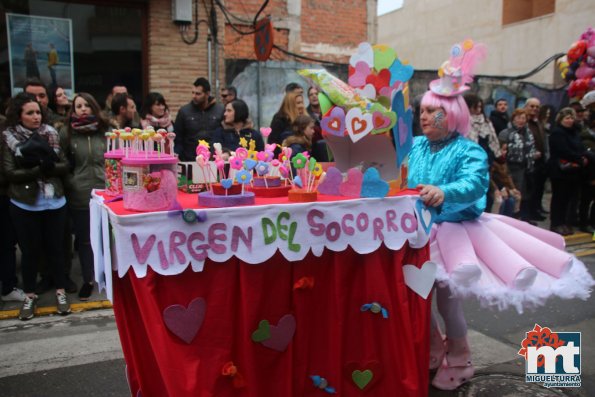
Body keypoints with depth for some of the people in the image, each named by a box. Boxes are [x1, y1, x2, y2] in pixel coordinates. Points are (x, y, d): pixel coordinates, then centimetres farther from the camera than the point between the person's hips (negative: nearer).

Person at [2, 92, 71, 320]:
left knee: (55, 247, 11)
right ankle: (30, 295, 25)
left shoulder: (51, 134, 3)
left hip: (54, 202, 2)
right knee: (30, 250, 9)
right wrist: (39, 170, -19)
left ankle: (60, 291, 24)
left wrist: (49, 167, -18)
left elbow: (65, 166, 2)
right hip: (25, 205, -2)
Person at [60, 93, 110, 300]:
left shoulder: (105, 130, 4)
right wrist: (70, 182, -4)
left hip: (105, 193, 0)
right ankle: (87, 280, 26)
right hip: (79, 196, 0)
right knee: (84, 239, 11)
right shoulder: (67, 132, 1)